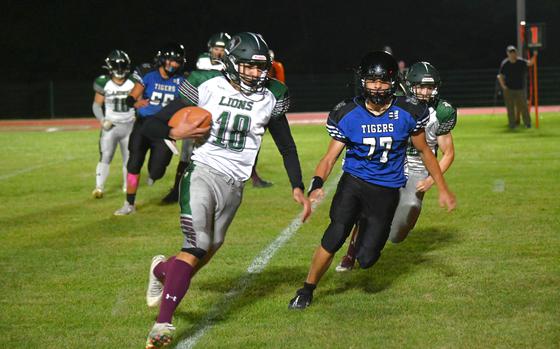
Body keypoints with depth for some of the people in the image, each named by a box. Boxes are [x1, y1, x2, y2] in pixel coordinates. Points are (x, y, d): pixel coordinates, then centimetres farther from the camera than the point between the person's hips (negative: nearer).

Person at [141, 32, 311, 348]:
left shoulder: (270, 98, 4)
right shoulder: (206, 86, -6)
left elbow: (287, 147, 16)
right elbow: (153, 126, -3)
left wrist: (298, 188, 7)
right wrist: (175, 133, -24)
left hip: (234, 185, 4)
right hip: (202, 172, -4)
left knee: (205, 253, 8)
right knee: (196, 247, -19)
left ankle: (162, 269, 40)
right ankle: (164, 322, -12)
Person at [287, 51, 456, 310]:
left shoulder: (408, 113, -6)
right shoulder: (346, 114, -6)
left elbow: (424, 151, 9)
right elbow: (330, 157, -4)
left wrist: (443, 189, 9)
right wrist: (316, 185, -24)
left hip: (387, 190, 1)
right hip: (354, 181, 0)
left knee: (366, 259, -5)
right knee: (337, 232, -27)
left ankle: (365, 226, 33)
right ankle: (307, 289, -7)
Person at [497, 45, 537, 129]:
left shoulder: (521, 62, -4)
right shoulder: (504, 64, -6)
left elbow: (530, 63, -20)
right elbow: (500, 76, 0)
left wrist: (534, 56, -39)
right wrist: (503, 86, -12)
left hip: (520, 89, 1)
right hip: (508, 90, -1)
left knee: (524, 106, 4)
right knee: (510, 108, 3)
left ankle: (527, 123, 13)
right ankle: (512, 124, 12)